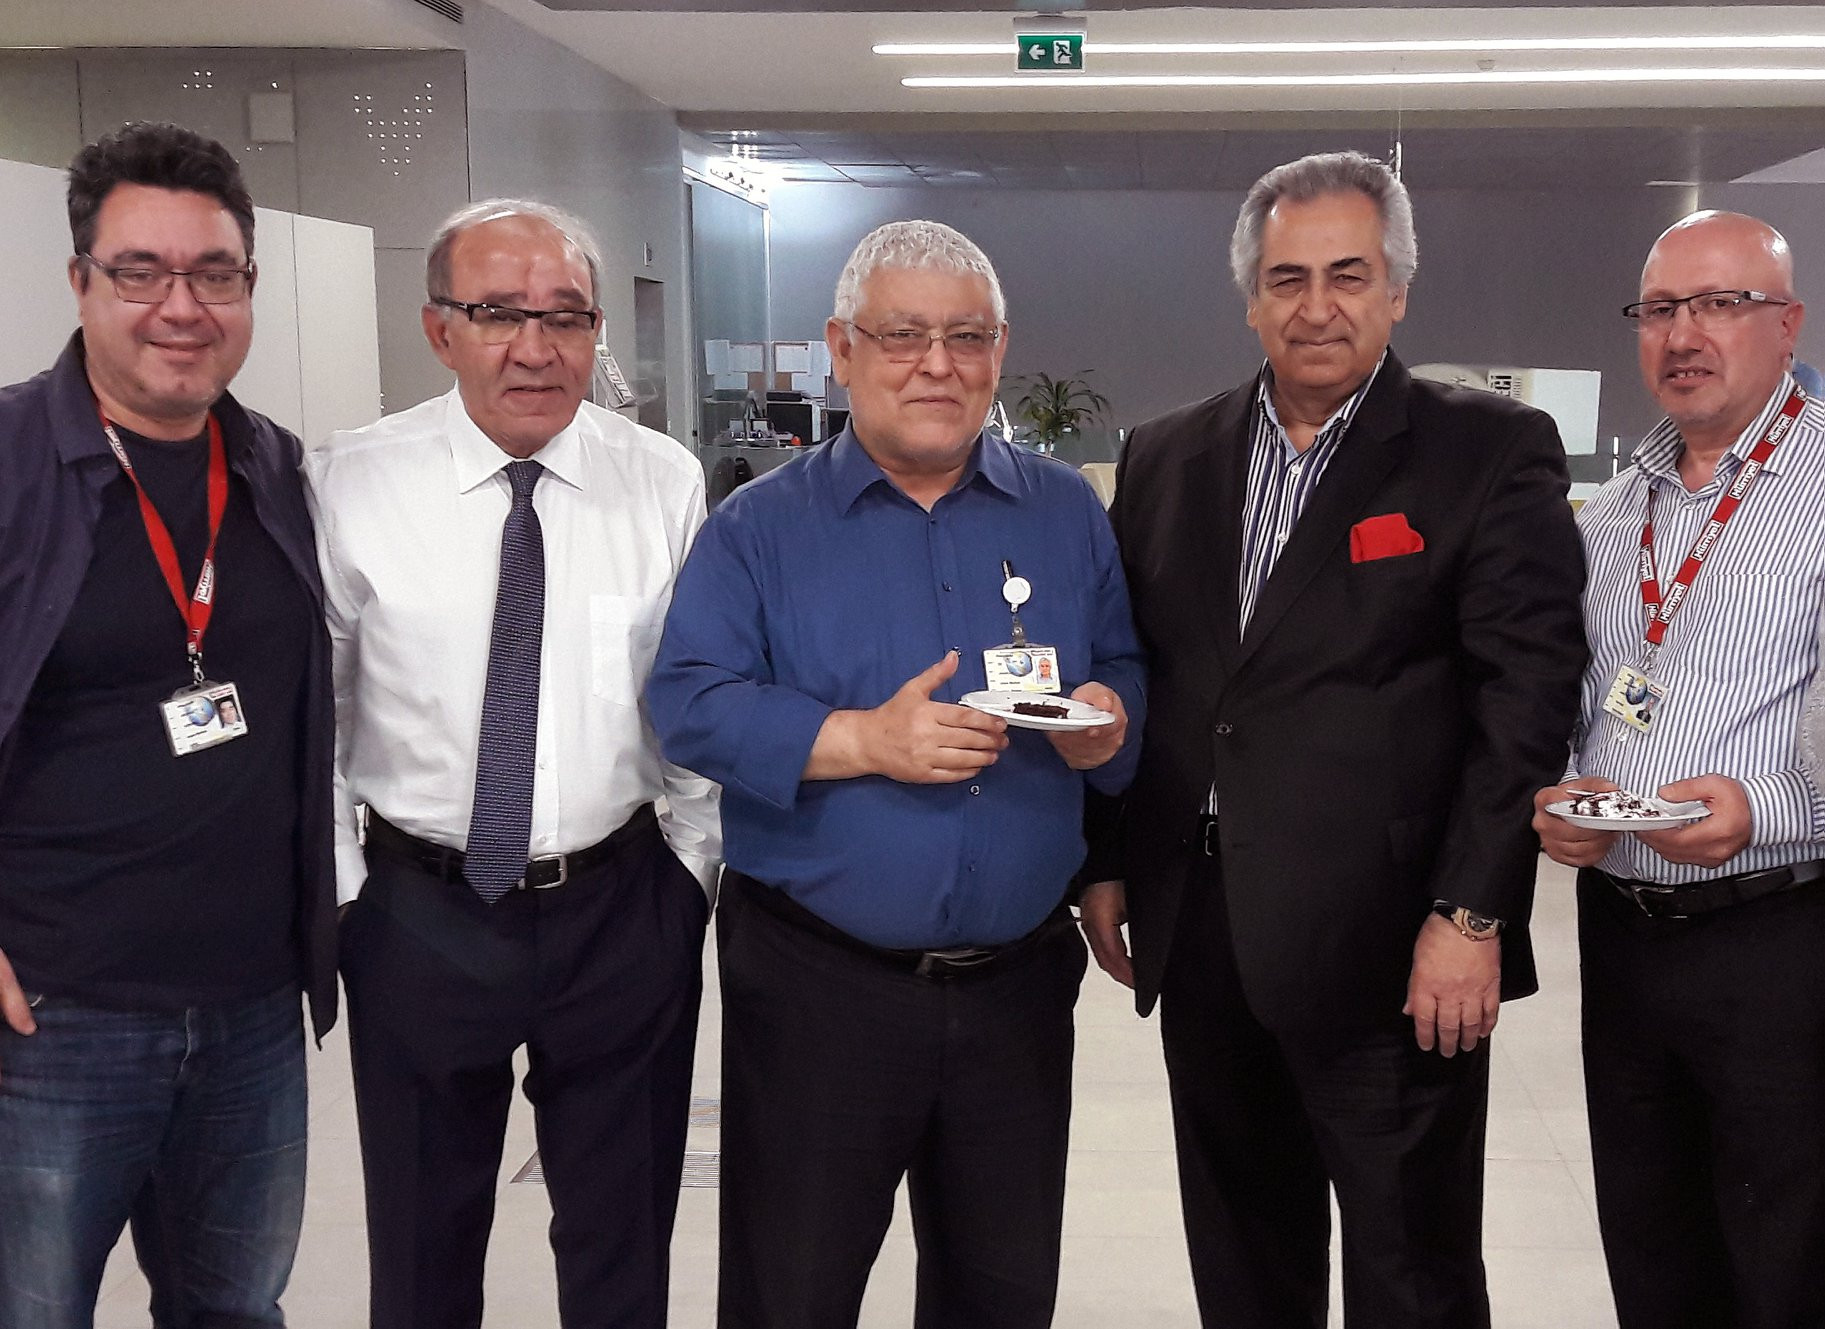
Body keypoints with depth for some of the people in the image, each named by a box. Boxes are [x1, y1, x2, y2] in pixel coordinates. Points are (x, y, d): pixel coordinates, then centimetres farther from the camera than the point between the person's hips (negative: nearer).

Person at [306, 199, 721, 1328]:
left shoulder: (666, 485, -5)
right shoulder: (353, 487, -8)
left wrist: (692, 863, 4)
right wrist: (336, 890, 0)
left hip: (626, 909, 1)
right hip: (418, 913, 0)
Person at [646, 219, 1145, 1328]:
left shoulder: (1067, 514, 7)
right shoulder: (761, 526, -1)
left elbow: (1127, 678, 6)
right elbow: (690, 704, -10)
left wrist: (1108, 721, -16)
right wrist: (862, 741, -22)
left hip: (1019, 978, 3)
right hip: (816, 984, -2)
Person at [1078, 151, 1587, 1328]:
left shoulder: (1491, 454, -4)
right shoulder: (1166, 458, 10)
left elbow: (1527, 692, -10)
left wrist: (1471, 913, -16)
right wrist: (1107, 862, 9)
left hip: (1386, 944, -4)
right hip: (1200, 933, 5)